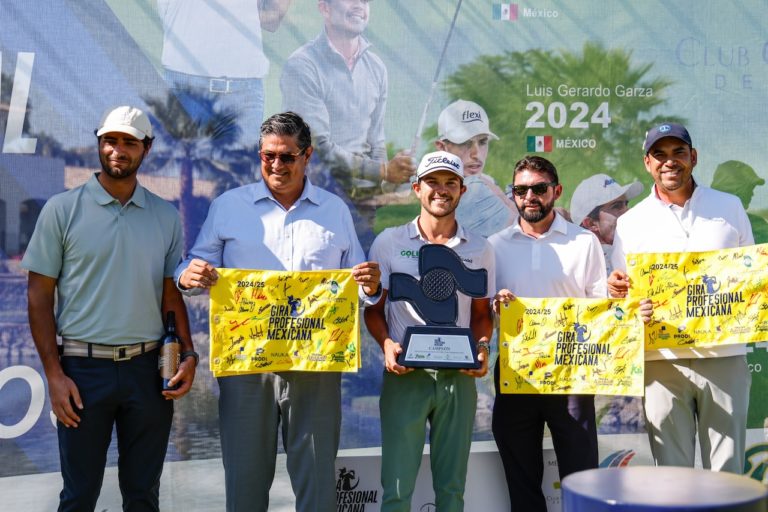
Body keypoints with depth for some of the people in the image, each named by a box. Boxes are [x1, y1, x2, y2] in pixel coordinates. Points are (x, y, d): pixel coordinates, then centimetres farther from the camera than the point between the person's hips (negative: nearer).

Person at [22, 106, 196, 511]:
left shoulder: (166, 216, 7)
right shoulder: (62, 209, -1)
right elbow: (39, 296, -2)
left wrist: (188, 354, -3)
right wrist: (54, 374, -8)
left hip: (148, 367, 2)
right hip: (83, 369, -2)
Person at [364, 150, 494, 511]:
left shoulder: (478, 249, 8)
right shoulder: (389, 242, 3)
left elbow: (481, 312, 15)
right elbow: (373, 308, 6)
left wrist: (482, 347, -5)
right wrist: (387, 344, -12)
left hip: (459, 377, 2)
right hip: (405, 375, -2)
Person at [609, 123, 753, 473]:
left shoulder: (729, 207, 10)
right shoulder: (630, 223, 8)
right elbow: (622, 293, 9)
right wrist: (616, 289, -14)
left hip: (724, 356, 1)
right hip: (663, 361, 0)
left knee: (727, 470, 6)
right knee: (671, 472, 6)